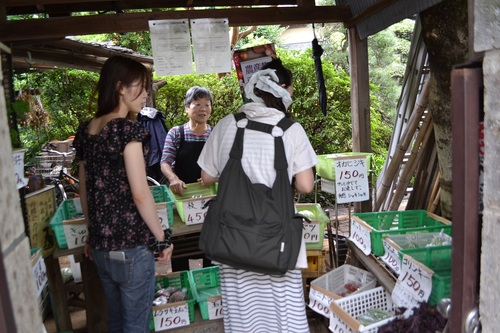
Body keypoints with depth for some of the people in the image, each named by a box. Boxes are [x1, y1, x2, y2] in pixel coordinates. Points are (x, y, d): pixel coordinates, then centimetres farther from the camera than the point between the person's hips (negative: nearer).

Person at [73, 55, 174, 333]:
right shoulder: (127, 129, -15)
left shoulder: (85, 130, 7)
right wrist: (162, 238, -9)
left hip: (100, 245, 8)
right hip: (131, 246, -7)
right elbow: (139, 193, -19)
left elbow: (84, 190, 13)